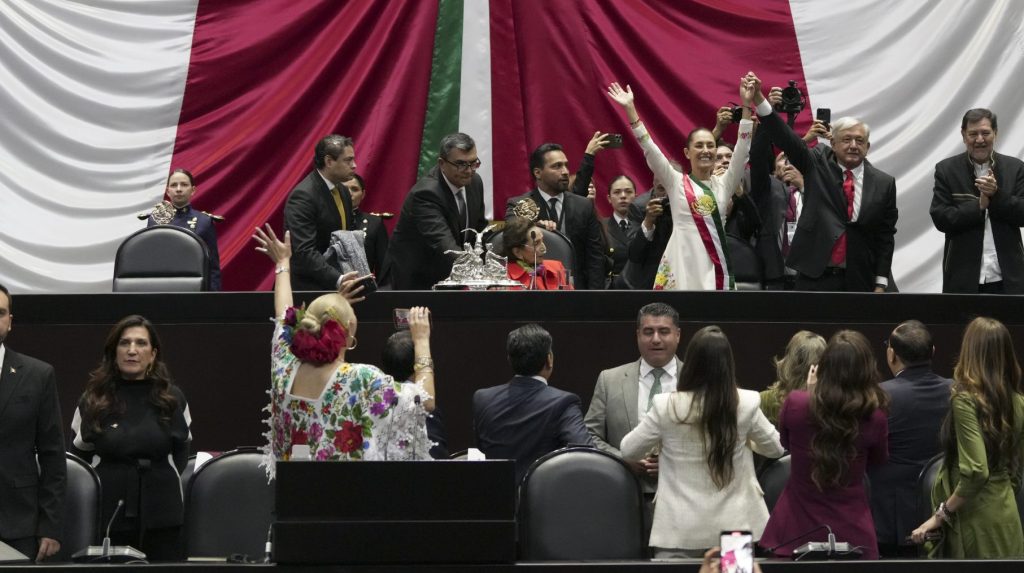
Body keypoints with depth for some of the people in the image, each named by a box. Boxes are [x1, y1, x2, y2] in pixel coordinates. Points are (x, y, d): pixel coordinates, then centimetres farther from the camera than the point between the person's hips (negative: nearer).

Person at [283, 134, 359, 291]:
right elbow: (304, 252, -24)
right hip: (310, 287, -7)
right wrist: (338, 279, -32)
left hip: (338, 285, 7)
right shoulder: (303, 196, -17)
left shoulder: (343, 191, 9)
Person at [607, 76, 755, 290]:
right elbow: (650, 149, -1)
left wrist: (746, 105, -3)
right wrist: (630, 109, -8)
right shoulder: (676, 183, 6)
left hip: (716, 265, 3)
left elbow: (742, 151, 5)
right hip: (684, 264, -3)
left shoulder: (723, 184, 13)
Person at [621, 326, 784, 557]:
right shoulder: (745, 404, -7)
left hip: (681, 530, -1)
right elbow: (776, 448, 10)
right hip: (734, 527, 1)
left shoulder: (667, 407, -11)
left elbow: (628, 450, 4)